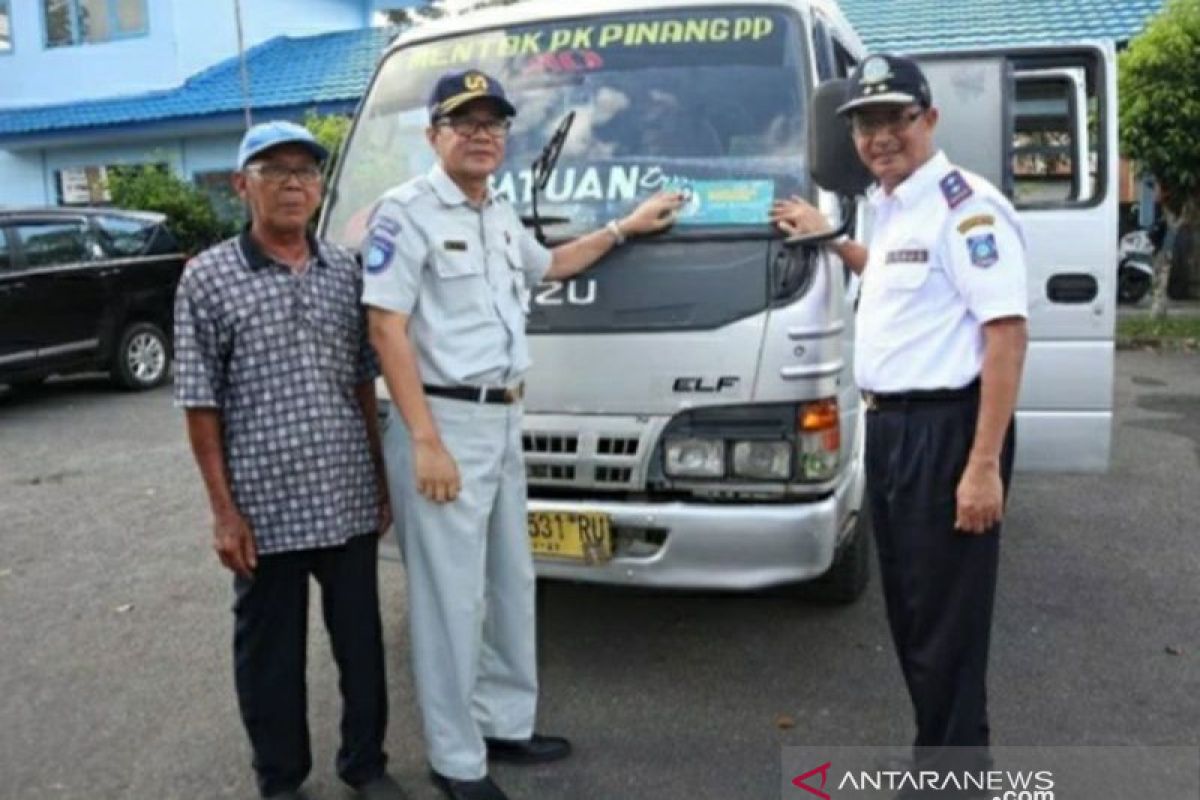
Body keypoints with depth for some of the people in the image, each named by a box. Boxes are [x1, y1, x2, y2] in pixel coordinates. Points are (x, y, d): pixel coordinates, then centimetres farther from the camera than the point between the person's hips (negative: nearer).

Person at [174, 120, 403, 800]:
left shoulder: (347, 271, 6)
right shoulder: (208, 278, -5)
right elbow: (201, 405, -5)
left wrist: (382, 479, 9)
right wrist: (224, 510, -8)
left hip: (351, 500, 3)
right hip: (265, 507, -3)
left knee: (361, 638, 15)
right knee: (270, 650, 12)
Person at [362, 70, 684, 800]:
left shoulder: (502, 216, 15)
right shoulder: (408, 211, -11)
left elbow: (551, 266, 35)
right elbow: (386, 330, -17)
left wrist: (626, 228, 32)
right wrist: (426, 441, -23)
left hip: (504, 420, 9)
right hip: (446, 421, -9)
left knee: (511, 582, 17)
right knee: (451, 596, 0)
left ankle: (506, 724, 33)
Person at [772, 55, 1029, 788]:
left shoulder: (965, 206, -16)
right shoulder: (891, 207, 14)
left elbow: (1007, 332, -22)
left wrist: (984, 464, -26)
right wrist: (829, 240, 30)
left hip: (947, 430, -10)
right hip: (890, 426, 10)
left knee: (947, 619, 1)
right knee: (909, 607, 19)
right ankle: (939, 747, 37)